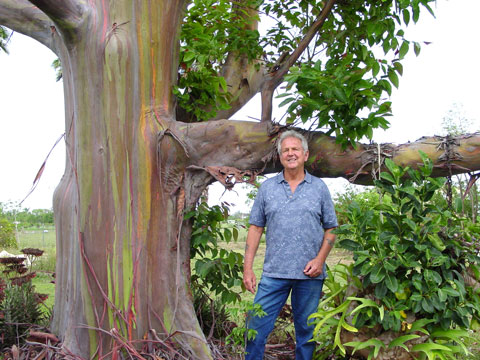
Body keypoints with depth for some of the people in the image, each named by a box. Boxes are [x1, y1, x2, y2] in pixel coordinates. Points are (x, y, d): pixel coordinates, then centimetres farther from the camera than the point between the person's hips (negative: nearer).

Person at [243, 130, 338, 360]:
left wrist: (320, 259, -7)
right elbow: (255, 228, 7)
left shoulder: (319, 188, 6)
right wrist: (248, 268, 0)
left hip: (310, 274, 0)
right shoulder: (267, 188, 7)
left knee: (306, 331, 10)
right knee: (256, 328, -1)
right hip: (274, 272, 0)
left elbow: (331, 229, 8)